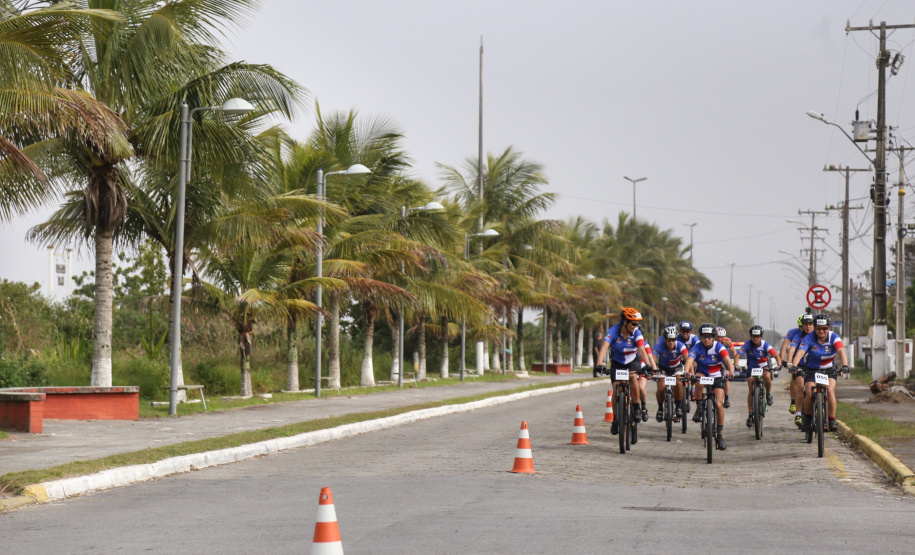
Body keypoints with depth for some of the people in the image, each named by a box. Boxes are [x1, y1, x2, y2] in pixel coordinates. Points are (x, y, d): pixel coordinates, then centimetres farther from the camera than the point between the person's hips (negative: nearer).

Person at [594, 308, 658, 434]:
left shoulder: (637, 333, -21)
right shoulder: (613, 331, -25)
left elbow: (642, 350, -33)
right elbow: (604, 348, -37)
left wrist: (648, 365, -50)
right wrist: (598, 365, -51)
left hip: (632, 362, 0)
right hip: (617, 363, 0)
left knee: (633, 378, -31)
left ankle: (638, 407, -12)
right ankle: (615, 419, 11)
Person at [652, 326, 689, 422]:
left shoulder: (680, 346, -29)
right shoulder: (659, 346, -30)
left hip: (676, 368, 0)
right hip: (663, 368, 0)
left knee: (678, 384, -27)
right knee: (661, 387, -20)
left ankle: (679, 407, -6)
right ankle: (660, 408, 7)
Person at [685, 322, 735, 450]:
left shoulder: (719, 347, -15)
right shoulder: (697, 347, -14)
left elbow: (728, 360, -30)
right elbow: (689, 360, -30)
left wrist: (731, 372, -50)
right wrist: (687, 372, -51)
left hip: (717, 378, 0)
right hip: (702, 374, 0)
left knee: (719, 405, -14)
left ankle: (720, 435, 0)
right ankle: (699, 408, -18)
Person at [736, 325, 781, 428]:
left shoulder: (765, 345, -17)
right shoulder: (748, 344, -16)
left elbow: (776, 355, -24)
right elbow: (738, 355, -25)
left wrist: (779, 365, -42)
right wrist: (736, 366, -42)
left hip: (763, 367, -1)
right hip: (752, 368, 1)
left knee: (767, 376, -35)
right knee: (751, 389, -11)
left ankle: (768, 394, -6)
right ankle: (750, 414, -4)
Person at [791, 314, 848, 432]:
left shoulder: (833, 337, -13)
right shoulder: (809, 339, -16)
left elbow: (841, 351, -29)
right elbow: (799, 353, -29)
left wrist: (844, 365, -48)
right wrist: (793, 366, -48)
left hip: (829, 371, 0)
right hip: (812, 371, 0)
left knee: (830, 391, -25)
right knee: (809, 394, -21)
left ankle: (832, 421, -14)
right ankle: (808, 418, 4)